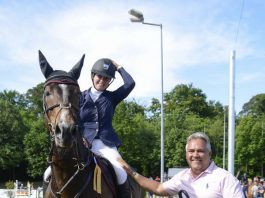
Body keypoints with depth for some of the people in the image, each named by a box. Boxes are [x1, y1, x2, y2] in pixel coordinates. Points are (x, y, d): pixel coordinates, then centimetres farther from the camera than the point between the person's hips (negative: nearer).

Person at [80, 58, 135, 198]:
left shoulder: (112, 97, 12)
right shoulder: (81, 97, 11)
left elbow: (130, 84, -2)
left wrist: (119, 68, 10)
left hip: (105, 144, 0)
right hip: (84, 143, 0)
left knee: (122, 175, -22)